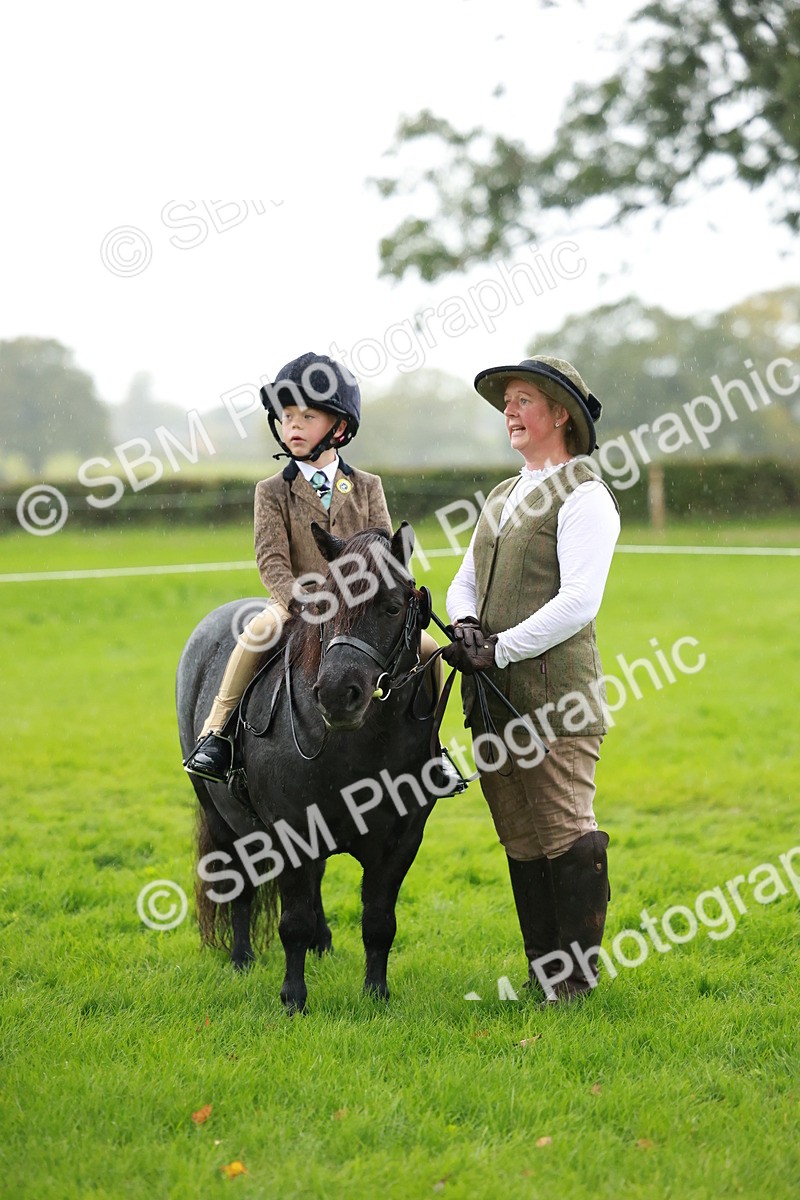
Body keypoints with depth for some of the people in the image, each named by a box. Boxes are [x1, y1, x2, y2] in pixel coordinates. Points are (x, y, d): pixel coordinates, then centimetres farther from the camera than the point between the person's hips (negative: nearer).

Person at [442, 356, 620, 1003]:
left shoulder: (584, 498, -8)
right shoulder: (504, 497, 19)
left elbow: (577, 602, -17)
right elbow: (466, 581, 18)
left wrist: (500, 649, -18)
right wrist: (466, 625, -4)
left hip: (553, 701, -8)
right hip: (492, 700, 8)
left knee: (568, 836, -3)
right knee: (522, 845, 12)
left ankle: (579, 974, 6)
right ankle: (543, 970, 20)